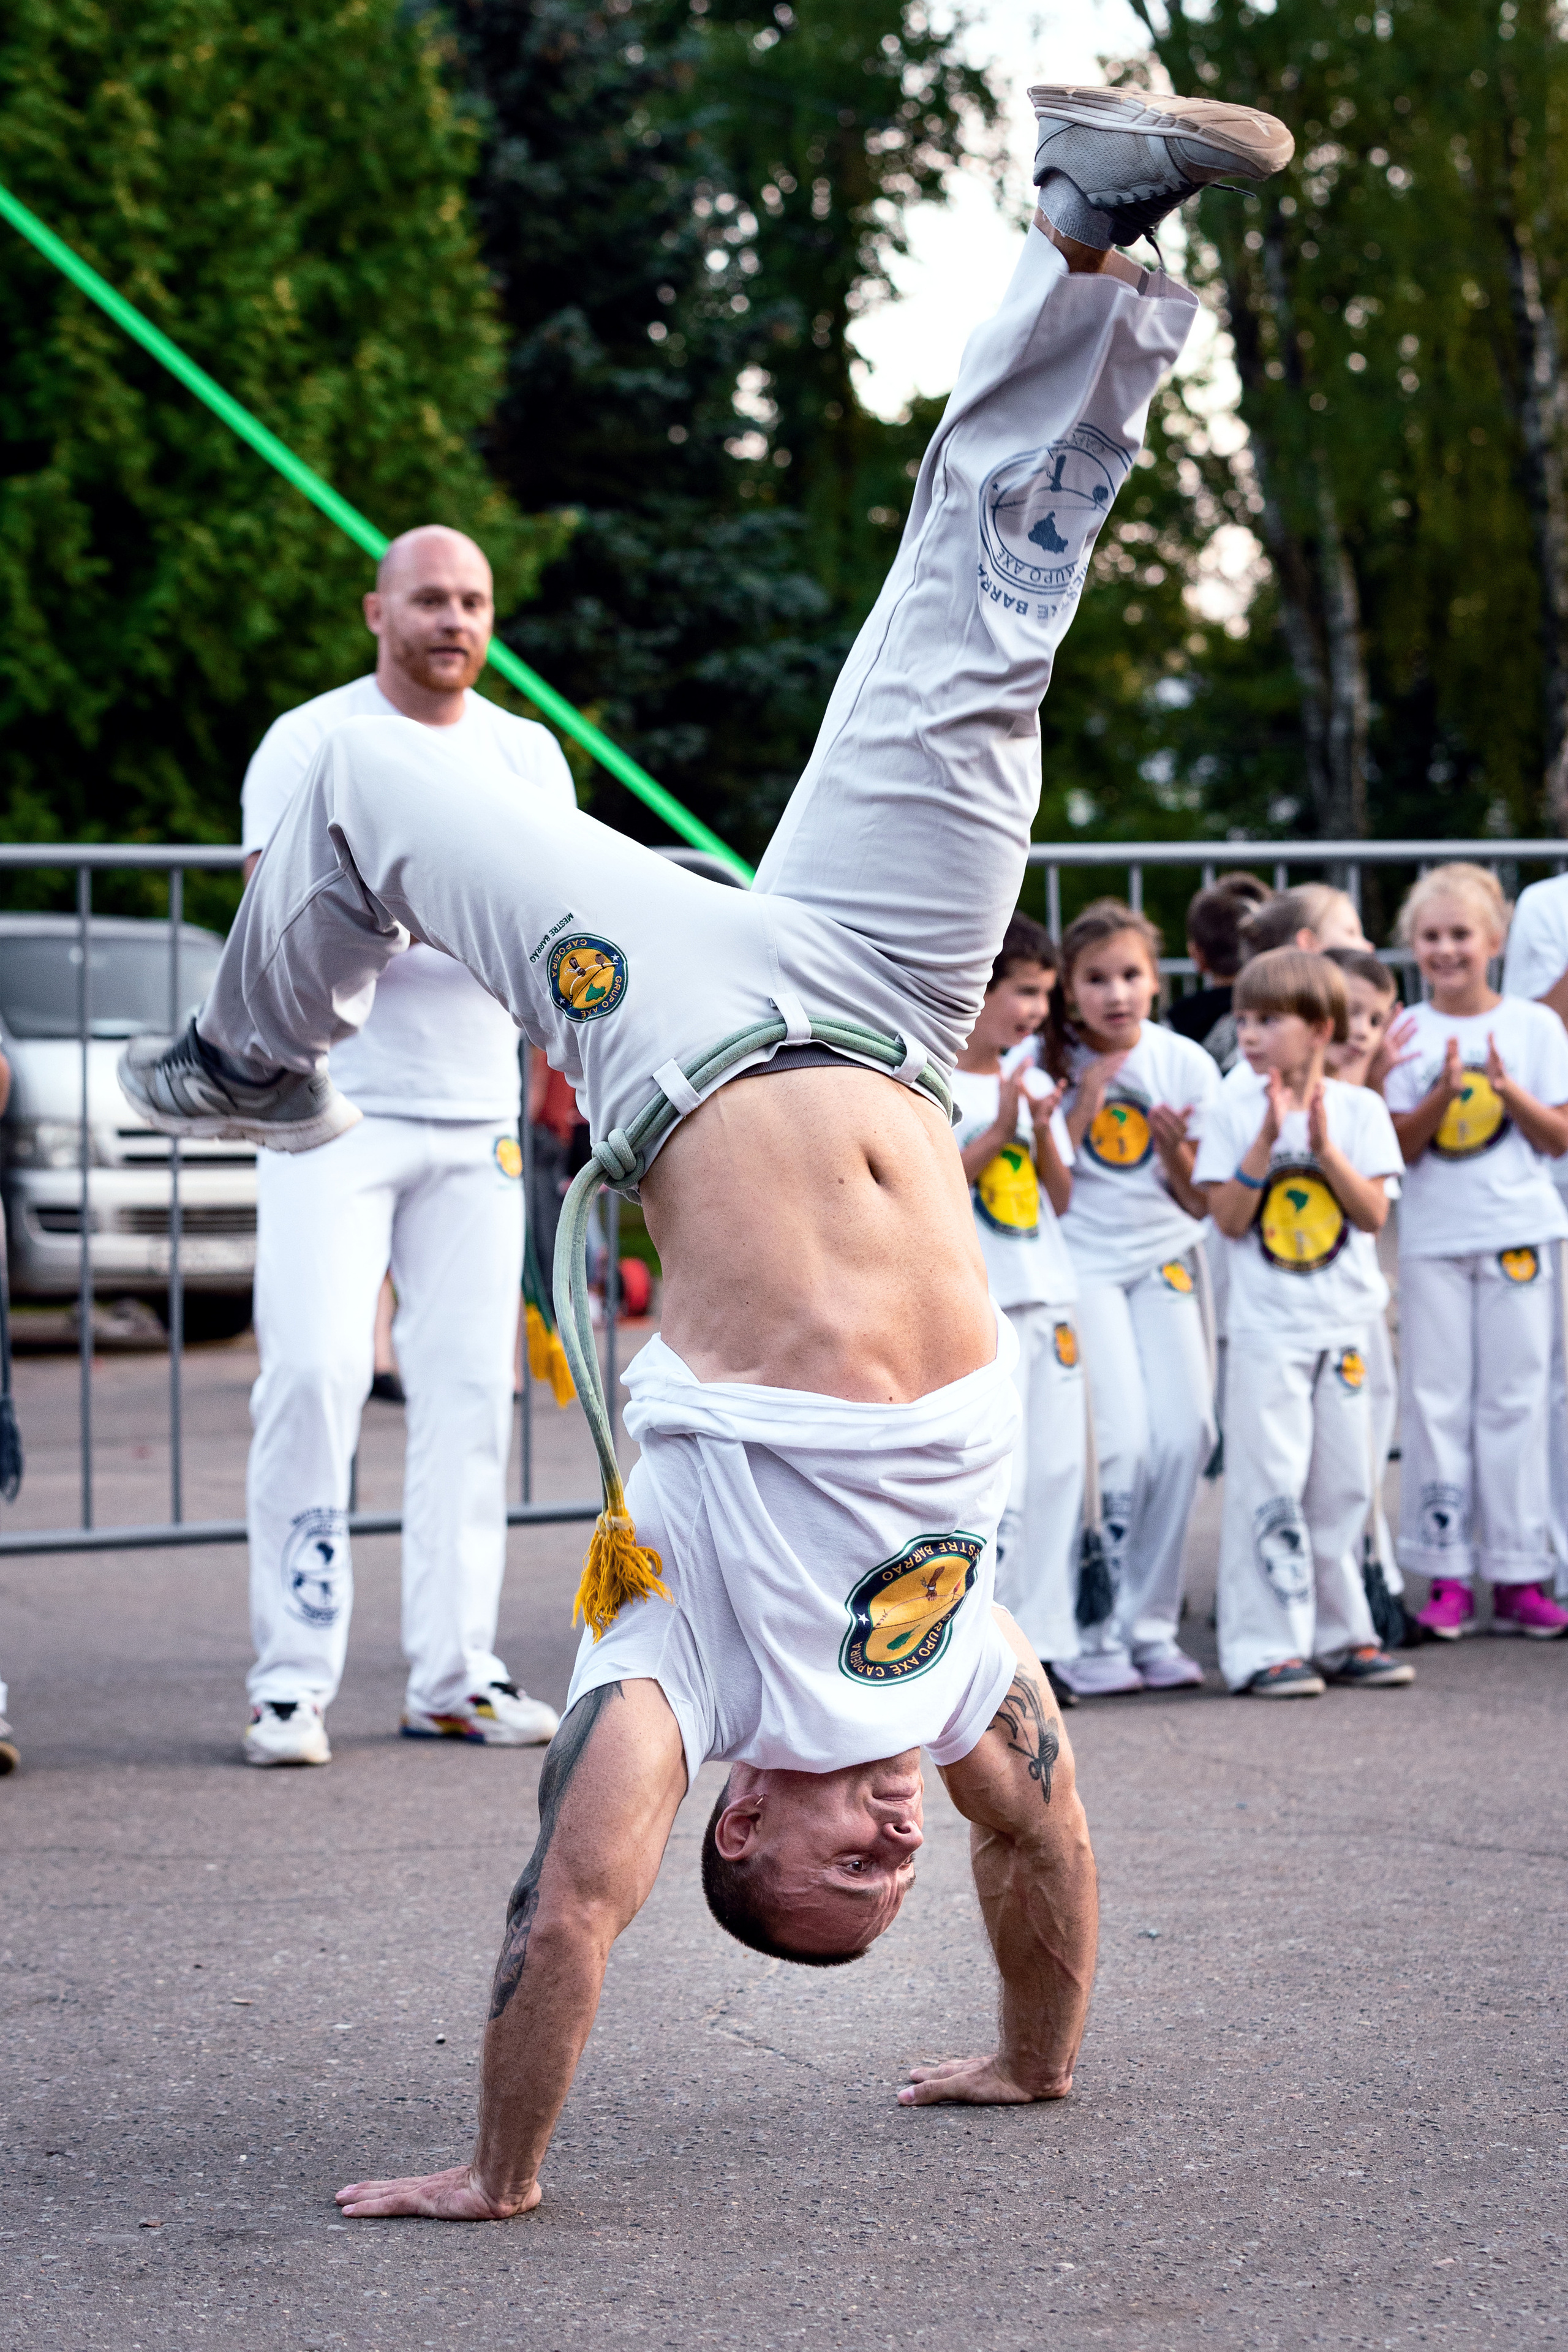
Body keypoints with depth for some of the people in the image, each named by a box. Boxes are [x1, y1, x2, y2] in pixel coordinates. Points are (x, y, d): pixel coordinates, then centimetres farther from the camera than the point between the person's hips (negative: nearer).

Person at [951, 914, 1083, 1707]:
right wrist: (997, 1134, -15)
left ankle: (1041, 1642, 12)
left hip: (1047, 1299, 7)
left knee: (1057, 1471, 5)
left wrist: (1044, 1130, -2)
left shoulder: (1031, 1083, 15)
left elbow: (1059, 1196, 15)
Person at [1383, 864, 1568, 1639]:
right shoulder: (1406, 1033, 3)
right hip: (1433, 1238, 0)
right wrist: (1442, 1094, -17)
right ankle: (1447, 1577, 4)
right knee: (1436, 1401, -1)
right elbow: (1400, 1147, -1)